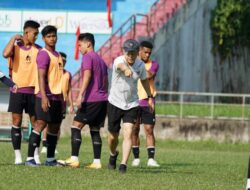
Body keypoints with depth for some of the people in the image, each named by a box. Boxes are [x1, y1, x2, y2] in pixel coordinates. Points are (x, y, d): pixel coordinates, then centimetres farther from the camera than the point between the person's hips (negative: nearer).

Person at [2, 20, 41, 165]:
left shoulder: (38, 49, 7)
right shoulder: (15, 46, -1)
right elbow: (5, 54, -23)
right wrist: (14, 39, -13)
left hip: (33, 90, 2)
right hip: (17, 90, -2)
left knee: (35, 121, 2)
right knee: (17, 121, -2)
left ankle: (36, 155, 9)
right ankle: (18, 156, 0)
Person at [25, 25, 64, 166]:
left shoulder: (57, 55, 18)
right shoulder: (44, 54, -9)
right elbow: (41, 77, -18)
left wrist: (62, 97, 22)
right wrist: (44, 97, -27)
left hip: (56, 96, 9)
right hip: (46, 97, -9)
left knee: (55, 127, 11)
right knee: (41, 124, -14)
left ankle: (50, 159, 19)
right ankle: (30, 158, -16)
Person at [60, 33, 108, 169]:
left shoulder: (88, 57, -5)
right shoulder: (101, 60, 21)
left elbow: (87, 76, -18)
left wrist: (80, 95, -24)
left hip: (91, 100, -8)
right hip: (103, 99, 8)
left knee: (76, 126, -7)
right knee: (95, 130, 9)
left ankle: (74, 159, -15)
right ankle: (97, 162, 2)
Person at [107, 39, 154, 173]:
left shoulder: (140, 65, -5)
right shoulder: (119, 61, -20)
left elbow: (144, 80, 16)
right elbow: (120, 65, -47)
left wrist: (150, 97, 22)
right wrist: (126, 69, -71)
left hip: (132, 105, 2)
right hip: (115, 103, -2)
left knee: (128, 134, -16)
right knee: (113, 136, 10)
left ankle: (123, 164, -17)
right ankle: (113, 154, 41)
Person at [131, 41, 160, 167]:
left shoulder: (153, 65, 2)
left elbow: (148, 76, -17)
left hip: (147, 102, -1)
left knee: (149, 130, -6)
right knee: (134, 130, 4)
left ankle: (151, 159, -9)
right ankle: (136, 158, 12)